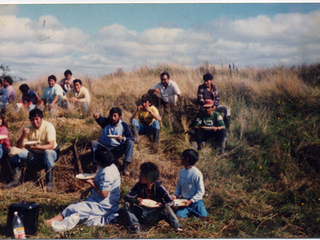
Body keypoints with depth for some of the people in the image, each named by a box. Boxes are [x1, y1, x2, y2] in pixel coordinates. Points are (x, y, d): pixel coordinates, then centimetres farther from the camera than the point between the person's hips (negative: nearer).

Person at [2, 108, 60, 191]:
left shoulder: (48, 127, -16)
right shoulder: (28, 128, -2)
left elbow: (51, 145, -26)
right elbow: (19, 146, -6)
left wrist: (38, 146, -43)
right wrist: (23, 136, -25)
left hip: (50, 152, -5)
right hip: (34, 154, 5)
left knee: (48, 153, -41)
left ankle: (49, 183, -36)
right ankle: (16, 180, -11)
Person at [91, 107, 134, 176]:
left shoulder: (124, 125, -2)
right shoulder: (106, 122, -3)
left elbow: (131, 138, -10)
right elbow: (100, 119, -27)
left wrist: (123, 138, -32)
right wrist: (97, 116, -51)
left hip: (117, 151, 0)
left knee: (130, 142, -24)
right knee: (93, 143, -26)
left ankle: (125, 165, -32)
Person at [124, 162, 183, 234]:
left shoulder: (158, 187, -11)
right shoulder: (139, 185, -4)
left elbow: (171, 202, -16)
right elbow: (127, 196, -11)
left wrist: (162, 205, -38)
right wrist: (136, 199, -33)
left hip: (155, 216, -3)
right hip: (141, 216, 3)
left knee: (166, 208, -29)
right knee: (127, 203, -18)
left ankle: (177, 226, -42)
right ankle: (135, 225, -33)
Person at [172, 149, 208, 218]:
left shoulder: (197, 174, -17)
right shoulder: (182, 172, 1)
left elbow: (200, 191, -13)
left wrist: (190, 201, -20)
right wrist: (176, 195, -5)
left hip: (195, 200, -3)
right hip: (184, 200, 3)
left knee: (203, 216, -21)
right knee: (179, 215, -21)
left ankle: (191, 209, 11)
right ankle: (189, 210, 12)